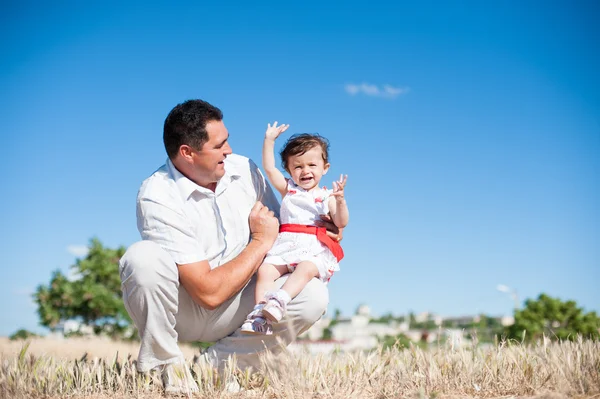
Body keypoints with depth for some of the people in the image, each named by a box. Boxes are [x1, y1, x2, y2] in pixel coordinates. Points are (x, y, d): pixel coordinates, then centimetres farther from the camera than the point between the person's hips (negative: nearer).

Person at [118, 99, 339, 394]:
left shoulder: (244, 170, -6)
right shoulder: (158, 196, -23)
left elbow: (279, 231, 9)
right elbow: (209, 292, -27)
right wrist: (261, 241, -18)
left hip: (233, 308, 5)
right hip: (179, 307, -5)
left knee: (312, 295, -19)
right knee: (143, 257, -35)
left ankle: (215, 365, -6)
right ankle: (162, 364, -11)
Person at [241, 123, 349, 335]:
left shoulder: (326, 196, 12)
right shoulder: (288, 189, 20)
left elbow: (341, 223, 1)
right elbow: (269, 168, 12)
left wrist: (340, 201, -15)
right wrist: (269, 140, 8)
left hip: (316, 249, -3)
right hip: (285, 245, 3)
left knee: (306, 269, -35)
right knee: (265, 270, -22)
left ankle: (279, 301, -51)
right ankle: (260, 314, -31)